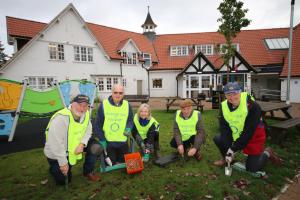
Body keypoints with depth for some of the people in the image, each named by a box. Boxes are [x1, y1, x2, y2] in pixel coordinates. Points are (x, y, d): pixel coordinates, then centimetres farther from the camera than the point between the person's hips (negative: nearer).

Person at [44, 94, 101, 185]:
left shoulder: (85, 114, -14)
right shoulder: (61, 118, -34)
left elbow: (88, 130, -1)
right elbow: (55, 143, -31)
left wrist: (82, 144, -19)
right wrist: (63, 163, -22)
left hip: (74, 147, 6)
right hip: (56, 154, -5)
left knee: (94, 146, -12)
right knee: (63, 180, 4)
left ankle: (88, 172, 8)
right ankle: (54, 168, 35)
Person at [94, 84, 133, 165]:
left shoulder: (127, 105, -3)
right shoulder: (103, 105, -10)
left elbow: (130, 120, 7)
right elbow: (98, 124, -3)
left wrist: (128, 128, -15)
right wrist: (102, 139, -5)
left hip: (122, 142, 2)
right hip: (108, 142, -2)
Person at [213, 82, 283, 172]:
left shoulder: (252, 105, -29)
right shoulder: (224, 106, -13)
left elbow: (249, 131, -28)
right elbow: (224, 129, -13)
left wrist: (233, 149, -27)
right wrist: (228, 148, -22)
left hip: (254, 137, -4)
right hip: (236, 137, 5)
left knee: (252, 168, -1)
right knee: (218, 139, -9)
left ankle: (267, 153, 26)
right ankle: (226, 158, 18)